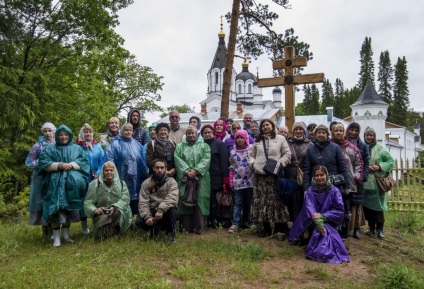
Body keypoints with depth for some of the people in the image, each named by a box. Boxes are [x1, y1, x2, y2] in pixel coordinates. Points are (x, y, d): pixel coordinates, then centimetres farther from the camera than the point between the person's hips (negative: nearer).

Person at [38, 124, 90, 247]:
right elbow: (43, 163, -1)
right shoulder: (50, 149, 10)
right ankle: (56, 237, -1)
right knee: (55, 208, -7)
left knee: (69, 207, 3)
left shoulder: (77, 148, 13)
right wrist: (59, 165, -14)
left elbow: (85, 161, 3)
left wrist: (72, 165, -13)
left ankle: (66, 233, 17)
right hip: (55, 183, -1)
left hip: (72, 182, 1)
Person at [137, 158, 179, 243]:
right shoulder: (146, 183, 0)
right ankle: (155, 228, 10)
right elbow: (143, 202, -9)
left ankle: (171, 233, -8)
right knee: (139, 221, -25)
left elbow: (172, 198, -23)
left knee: (172, 209, -34)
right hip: (151, 211, 2)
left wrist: (161, 209, -37)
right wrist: (147, 216, -25)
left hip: (165, 212, -2)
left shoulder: (171, 182, -5)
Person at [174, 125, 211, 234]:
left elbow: (206, 159, -3)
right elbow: (177, 159, 0)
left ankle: (199, 228, 0)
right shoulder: (180, 146, 15)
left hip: (200, 179, -1)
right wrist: (186, 171, -15)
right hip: (184, 178, 1)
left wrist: (196, 170, -15)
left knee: (199, 202, -4)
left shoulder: (204, 146, 11)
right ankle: (186, 227, 5)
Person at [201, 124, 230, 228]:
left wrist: (225, 178, -13)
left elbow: (224, 161, -6)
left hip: (217, 178, -4)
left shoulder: (219, 144, 1)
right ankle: (210, 221, 14)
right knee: (209, 200, 4)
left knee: (217, 201, -1)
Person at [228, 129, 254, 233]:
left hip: (250, 181, -1)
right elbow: (232, 168, 8)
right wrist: (231, 182, 5)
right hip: (238, 181, 1)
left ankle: (247, 221, 26)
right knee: (238, 203, 0)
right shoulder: (233, 152, 6)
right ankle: (235, 224, 0)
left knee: (248, 203, 11)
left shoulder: (252, 150, -2)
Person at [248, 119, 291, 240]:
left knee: (277, 200, -4)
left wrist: (279, 163, -12)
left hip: (275, 174, -3)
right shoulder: (257, 141, 18)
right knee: (261, 201, 5)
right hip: (260, 174, 4)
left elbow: (287, 154, 3)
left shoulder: (280, 139, 7)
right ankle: (266, 228, 18)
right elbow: (251, 155, 19)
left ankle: (279, 230, 6)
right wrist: (252, 163, -1)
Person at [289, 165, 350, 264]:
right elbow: (309, 208, -14)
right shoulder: (310, 191, 0)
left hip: (329, 222, -1)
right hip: (313, 224, 1)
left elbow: (340, 210, -6)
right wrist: (318, 222, -33)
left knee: (326, 230, -33)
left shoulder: (334, 190, -1)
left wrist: (322, 216, -20)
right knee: (319, 231, -30)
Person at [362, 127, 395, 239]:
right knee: (367, 206, 8)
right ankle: (371, 228, 23)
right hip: (364, 184, 2)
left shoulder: (381, 149, 1)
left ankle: (380, 229, 15)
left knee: (378, 206, 0)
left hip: (378, 184, -2)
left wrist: (380, 167, -12)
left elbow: (391, 162, 2)